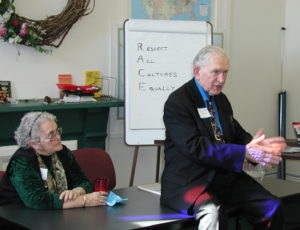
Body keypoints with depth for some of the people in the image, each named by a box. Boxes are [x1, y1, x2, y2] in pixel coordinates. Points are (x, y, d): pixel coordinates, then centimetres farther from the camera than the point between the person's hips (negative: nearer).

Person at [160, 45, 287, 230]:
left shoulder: (221, 99, 15)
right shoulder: (177, 102, -9)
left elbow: (237, 135, 17)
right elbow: (194, 147, -20)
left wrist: (257, 145, -8)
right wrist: (245, 153, -26)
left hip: (226, 175, 7)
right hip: (189, 180, -7)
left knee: (273, 207, -13)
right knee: (213, 213, -37)